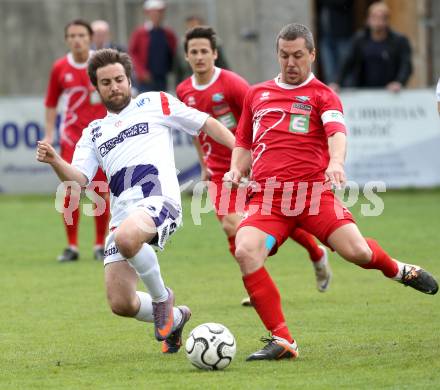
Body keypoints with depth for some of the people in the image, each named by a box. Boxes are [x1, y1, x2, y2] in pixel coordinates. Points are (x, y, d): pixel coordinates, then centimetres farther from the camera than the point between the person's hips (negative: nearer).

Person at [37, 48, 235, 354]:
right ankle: (174, 319, 26)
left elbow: (205, 123, 17)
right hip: (122, 214, 5)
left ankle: (162, 297, -12)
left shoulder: (154, 104, 16)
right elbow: (78, 179, 11)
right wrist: (55, 161, -9)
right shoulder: (94, 132, 25)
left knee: (126, 237, -40)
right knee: (121, 304, -6)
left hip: (158, 199, -5)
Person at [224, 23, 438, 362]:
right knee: (246, 251, -26)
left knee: (356, 251, -20)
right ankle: (282, 341, -17)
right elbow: (243, 144, 30)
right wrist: (236, 169, 7)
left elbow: (337, 133, -10)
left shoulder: (322, 95, 8)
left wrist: (336, 162, -32)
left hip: (313, 190, -3)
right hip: (266, 196, 3)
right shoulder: (257, 94, 21)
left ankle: (397, 270, 20)